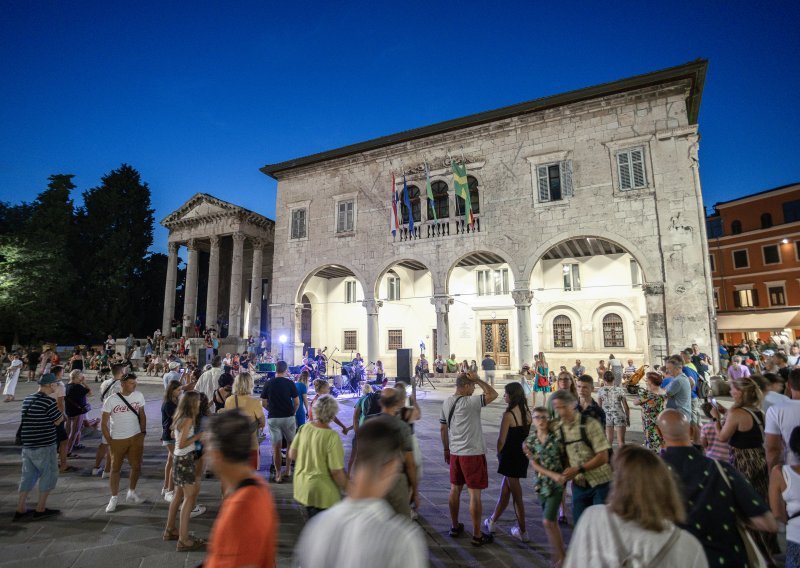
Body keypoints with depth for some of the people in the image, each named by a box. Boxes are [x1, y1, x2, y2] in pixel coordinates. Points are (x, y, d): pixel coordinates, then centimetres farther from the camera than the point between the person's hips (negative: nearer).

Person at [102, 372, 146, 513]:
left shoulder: (139, 396, -6)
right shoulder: (111, 400, -12)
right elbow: (104, 423, -5)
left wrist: (143, 434, 3)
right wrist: (110, 441, -6)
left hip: (135, 437, 2)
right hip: (117, 439, -2)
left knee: (137, 467, 9)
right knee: (115, 469, 11)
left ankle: (131, 493, 30)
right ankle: (114, 498, 27)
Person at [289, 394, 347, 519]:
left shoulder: (304, 428, -10)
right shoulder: (332, 437, -27)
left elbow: (292, 454, 0)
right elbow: (336, 471, -24)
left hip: (302, 487, 6)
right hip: (323, 491, -6)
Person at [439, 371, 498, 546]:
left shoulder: (447, 403, 4)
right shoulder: (469, 402, -19)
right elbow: (493, 394, -20)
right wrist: (478, 380, -14)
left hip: (455, 452, 7)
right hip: (473, 453, -7)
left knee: (455, 489, 18)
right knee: (475, 494, 3)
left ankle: (455, 527, 32)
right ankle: (477, 535, 13)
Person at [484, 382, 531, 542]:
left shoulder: (508, 414, -21)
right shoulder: (527, 413, 0)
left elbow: (501, 440, -17)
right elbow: (526, 435, 6)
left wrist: (498, 454, 2)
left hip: (510, 456, -7)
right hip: (523, 455, 7)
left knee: (516, 494, 6)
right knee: (505, 489, 19)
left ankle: (522, 531, 21)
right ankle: (492, 521, 34)